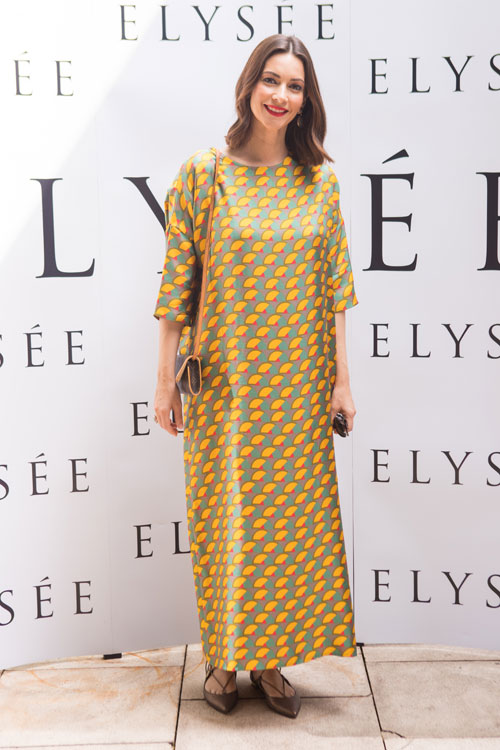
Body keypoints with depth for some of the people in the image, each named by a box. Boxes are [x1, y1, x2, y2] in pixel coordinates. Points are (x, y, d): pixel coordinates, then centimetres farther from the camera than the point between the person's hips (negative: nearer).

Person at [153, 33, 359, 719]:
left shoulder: (319, 180, 5)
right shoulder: (203, 174, -3)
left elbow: (334, 286, 5)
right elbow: (177, 283, -3)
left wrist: (341, 378, 2)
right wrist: (166, 379, -4)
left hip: (298, 383, 3)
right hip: (225, 381, -2)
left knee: (294, 514, 8)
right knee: (224, 514, 6)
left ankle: (270, 657, 26)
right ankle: (223, 656, 26)